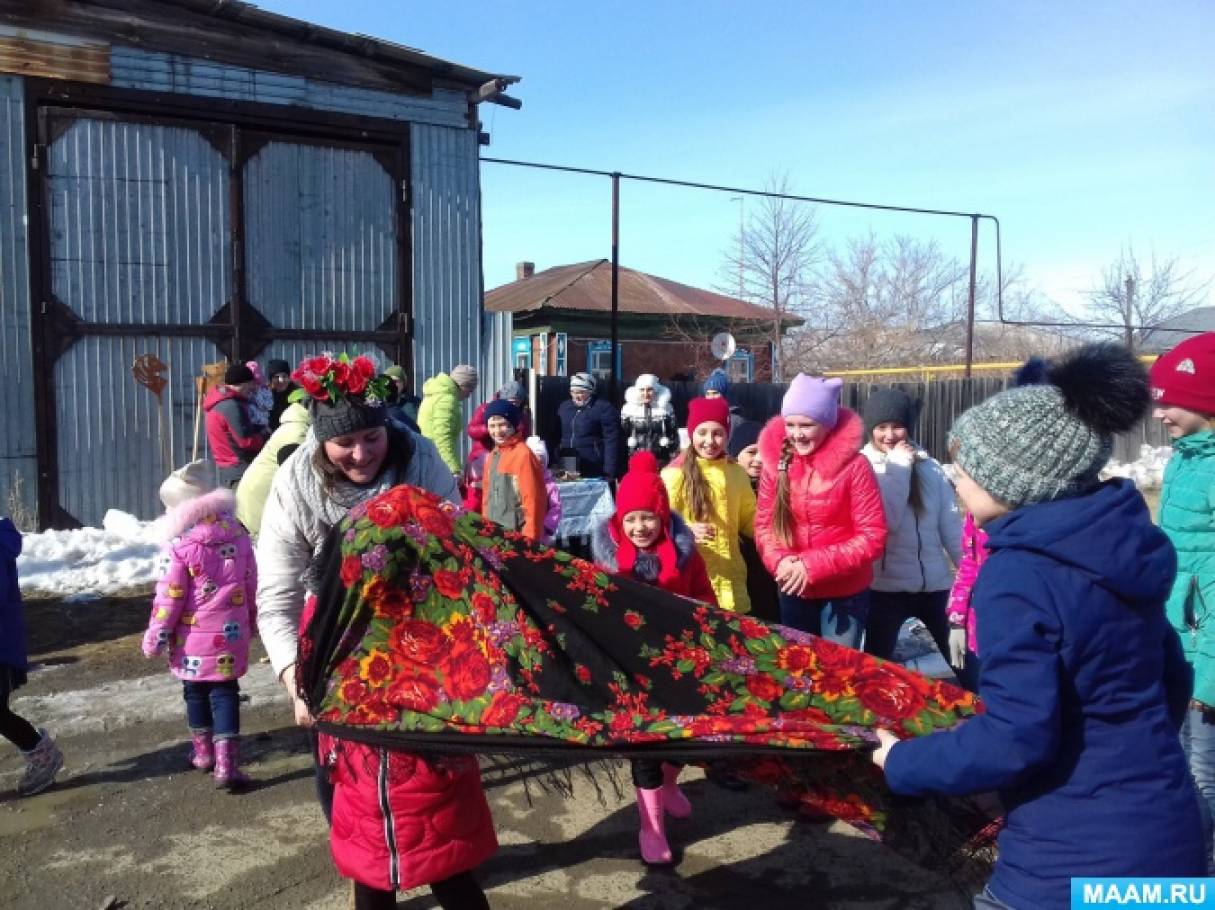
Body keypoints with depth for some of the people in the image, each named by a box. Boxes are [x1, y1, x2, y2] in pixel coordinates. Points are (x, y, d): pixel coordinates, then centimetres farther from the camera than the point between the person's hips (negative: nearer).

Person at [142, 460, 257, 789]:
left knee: (195, 693, 17)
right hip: (231, 635, 3)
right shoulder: (239, 536, 0)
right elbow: (250, 586, 9)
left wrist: (155, 636, -2)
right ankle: (226, 763, -2)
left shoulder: (180, 546, -14)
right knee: (225, 694, 7)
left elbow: (169, 596, -12)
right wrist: (250, 621, 23)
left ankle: (204, 752, 33)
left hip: (194, 638, -2)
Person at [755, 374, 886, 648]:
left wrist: (814, 566, -23)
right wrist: (779, 560, -19)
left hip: (845, 594, -4)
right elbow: (764, 523, 1)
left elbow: (873, 535, -16)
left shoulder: (853, 465, -16)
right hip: (793, 591, 4)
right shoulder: (775, 461, -5)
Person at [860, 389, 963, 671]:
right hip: (885, 586, -3)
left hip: (933, 584, 3)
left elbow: (951, 523, 3)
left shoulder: (928, 466, 3)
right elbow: (884, 521, -19)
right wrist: (898, 468, -15)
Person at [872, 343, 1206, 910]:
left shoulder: (1018, 574, -23)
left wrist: (903, 763, -11)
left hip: (1076, 859, -8)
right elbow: (1171, 680, 14)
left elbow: (1015, 739, -26)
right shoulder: (1118, 544, 2)